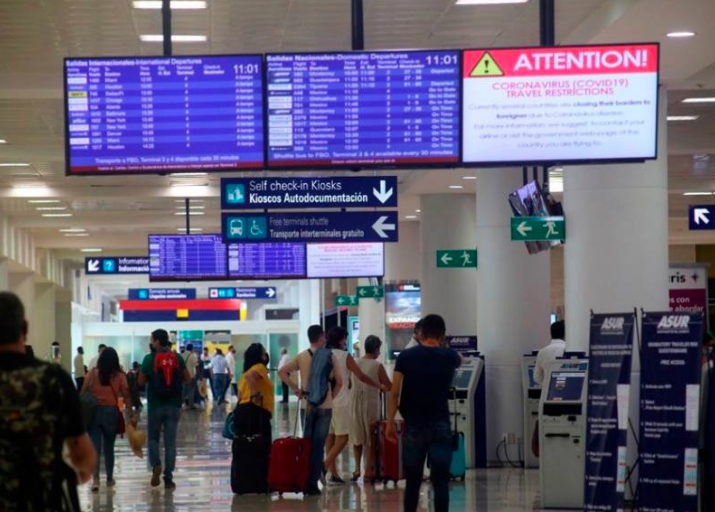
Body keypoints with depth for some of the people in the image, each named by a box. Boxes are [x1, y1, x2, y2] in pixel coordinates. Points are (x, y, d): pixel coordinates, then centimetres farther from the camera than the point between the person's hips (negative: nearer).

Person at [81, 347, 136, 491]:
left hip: (94, 411, -1)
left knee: (95, 447, -1)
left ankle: (96, 479, -15)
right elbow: (126, 396, -7)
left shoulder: (92, 374, -2)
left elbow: (83, 393, -4)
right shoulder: (119, 376, -2)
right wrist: (132, 415, -5)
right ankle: (109, 478, 27)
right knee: (109, 447, 15)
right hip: (111, 412, 1)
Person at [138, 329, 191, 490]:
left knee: (153, 438, 16)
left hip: (155, 405, -2)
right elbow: (187, 378, 6)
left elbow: (141, 381, -3)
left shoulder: (149, 359, -8)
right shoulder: (177, 358, 0)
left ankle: (156, 465, -9)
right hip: (174, 405, 2)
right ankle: (168, 478, 3)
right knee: (170, 442, 6)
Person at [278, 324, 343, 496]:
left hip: (306, 405, 2)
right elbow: (339, 382, -4)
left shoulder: (301, 357, 2)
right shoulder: (329, 356, -3)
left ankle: (305, 481, 10)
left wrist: (295, 389, 2)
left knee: (307, 443, 11)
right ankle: (313, 482, -3)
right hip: (325, 405, -2)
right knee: (319, 444, 1)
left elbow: (282, 372, -4)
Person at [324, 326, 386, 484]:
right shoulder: (345, 356, -7)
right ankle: (324, 467, -18)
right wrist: (381, 387, 3)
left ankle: (333, 473, 8)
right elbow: (361, 377, -7)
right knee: (342, 438, -3)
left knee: (330, 437, 9)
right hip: (340, 401, -6)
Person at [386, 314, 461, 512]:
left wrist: (390, 422, 1)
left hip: (413, 426, 0)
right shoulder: (448, 356, 2)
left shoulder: (405, 357, -2)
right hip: (440, 426, 0)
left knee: (413, 481, 10)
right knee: (441, 482, -1)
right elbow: (459, 361, 28)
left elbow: (395, 393, -4)